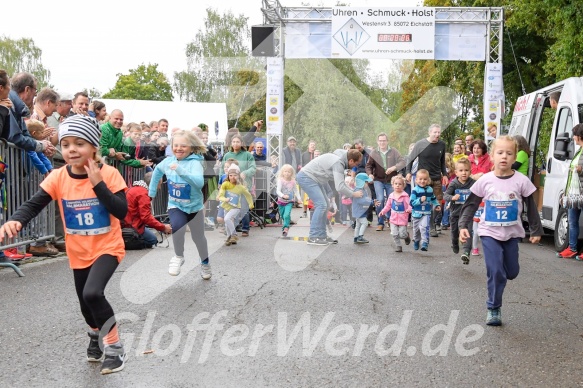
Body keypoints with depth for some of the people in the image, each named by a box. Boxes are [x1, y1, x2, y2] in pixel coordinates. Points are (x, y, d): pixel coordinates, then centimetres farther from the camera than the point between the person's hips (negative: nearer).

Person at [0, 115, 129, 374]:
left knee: (92, 294, -28)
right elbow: (34, 204, -15)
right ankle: (95, 334, 55)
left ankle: (114, 347, -6)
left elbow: (121, 211, -23)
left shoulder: (109, 174, -16)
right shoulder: (58, 178, -9)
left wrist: (98, 183, -29)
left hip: (107, 248, -4)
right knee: (86, 304, 20)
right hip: (78, 253, 4)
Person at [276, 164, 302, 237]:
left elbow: (296, 191, 7)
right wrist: (283, 195, -37)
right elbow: (278, 191, -19)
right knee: (282, 216, 13)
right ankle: (286, 226, 36)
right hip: (281, 201, 0)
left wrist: (299, 198, -6)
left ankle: (285, 228, -15)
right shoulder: (280, 180, -11)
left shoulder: (293, 182, -2)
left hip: (289, 201, 0)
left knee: (287, 215, -19)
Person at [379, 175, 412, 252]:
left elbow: (409, 204, -13)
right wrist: (383, 211, 3)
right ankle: (398, 246, 15)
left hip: (402, 219, -4)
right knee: (394, 234, -2)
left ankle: (407, 236, 34)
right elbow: (388, 205, 14)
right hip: (393, 219, 4)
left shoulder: (405, 196, -9)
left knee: (402, 234, 0)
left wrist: (409, 209, -32)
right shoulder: (391, 195, 5)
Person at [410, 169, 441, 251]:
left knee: (424, 227, -21)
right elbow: (412, 202, -18)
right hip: (416, 213, -1)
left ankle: (424, 243, -20)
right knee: (416, 229, 15)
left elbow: (433, 199, 21)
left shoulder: (430, 190, 2)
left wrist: (437, 205, 11)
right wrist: (420, 200, -28)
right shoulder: (415, 190, -12)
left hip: (426, 213, 1)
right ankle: (416, 242, 40)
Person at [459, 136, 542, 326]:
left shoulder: (521, 181, -8)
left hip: (512, 233, 2)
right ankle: (493, 309, 8)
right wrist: (463, 225, -8)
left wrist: (536, 230, 5)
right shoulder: (485, 180, -8)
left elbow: (531, 207, 2)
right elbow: (471, 204, -1)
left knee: (511, 272, 10)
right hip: (490, 232, -1)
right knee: (495, 272, -6)